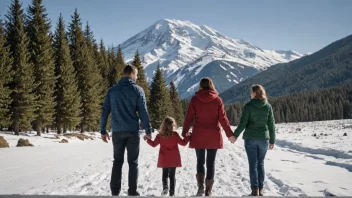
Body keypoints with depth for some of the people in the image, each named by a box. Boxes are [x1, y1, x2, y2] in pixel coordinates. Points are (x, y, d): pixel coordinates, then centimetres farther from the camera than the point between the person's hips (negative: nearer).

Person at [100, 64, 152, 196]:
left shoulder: (112, 90, 7)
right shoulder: (137, 90, -3)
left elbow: (105, 111, 5)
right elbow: (143, 112, -6)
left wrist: (103, 131, 10)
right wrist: (148, 130, 0)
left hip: (117, 131, 3)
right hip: (132, 131, -3)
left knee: (117, 162, 11)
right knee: (133, 162, 6)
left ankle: (115, 191, 8)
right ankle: (132, 192, 6)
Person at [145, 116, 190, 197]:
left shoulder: (160, 136, -5)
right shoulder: (175, 134, -9)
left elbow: (154, 144, 5)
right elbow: (183, 143, -4)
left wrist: (148, 139, 21)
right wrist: (187, 137, 11)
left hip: (164, 160, 1)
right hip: (174, 159, -1)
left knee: (165, 174, 15)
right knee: (172, 175, 7)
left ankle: (165, 187, -9)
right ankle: (172, 192, 4)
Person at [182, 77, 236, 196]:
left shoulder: (195, 99, -2)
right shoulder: (217, 100, -1)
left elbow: (189, 117, -2)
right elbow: (223, 118, -3)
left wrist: (185, 132, 8)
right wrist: (229, 134, 4)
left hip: (198, 136, 0)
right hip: (213, 136, 0)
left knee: (200, 161, 10)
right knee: (211, 163, 8)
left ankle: (200, 185, -11)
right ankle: (208, 190, 9)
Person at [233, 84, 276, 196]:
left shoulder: (249, 106, -7)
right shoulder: (268, 106, 2)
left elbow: (243, 123, -10)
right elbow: (271, 125, 4)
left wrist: (235, 135, 0)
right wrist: (272, 140, 11)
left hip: (250, 138, -3)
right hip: (263, 138, 3)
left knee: (253, 164, 2)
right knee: (260, 164, 11)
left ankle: (255, 190, 0)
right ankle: (260, 190, 11)